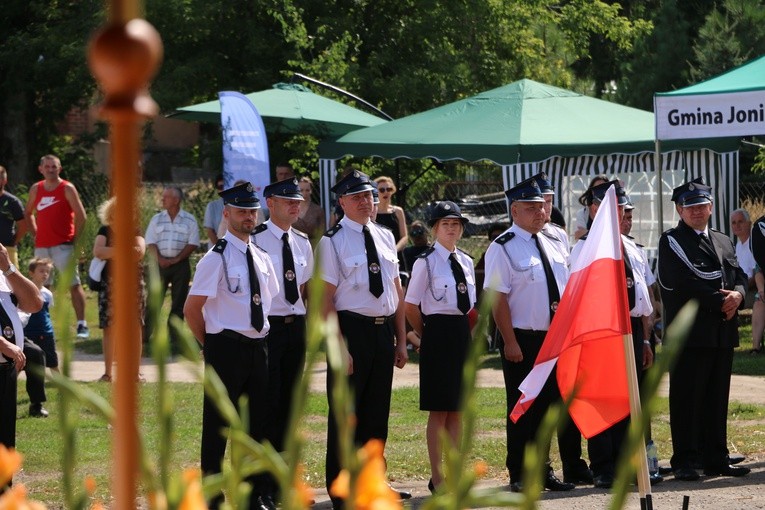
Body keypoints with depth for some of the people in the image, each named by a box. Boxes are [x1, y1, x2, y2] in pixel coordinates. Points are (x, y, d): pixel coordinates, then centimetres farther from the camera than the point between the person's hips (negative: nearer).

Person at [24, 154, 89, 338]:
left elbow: (81, 216, -7)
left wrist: (75, 238, -10)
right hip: (41, 246, 5)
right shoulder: (36, 189, 10)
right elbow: (28, 213, 24)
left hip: (63, 245, -5)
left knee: (74, 284, -9)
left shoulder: (67, 189, -4)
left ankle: (82, 324, -11)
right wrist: (35, 233, 13)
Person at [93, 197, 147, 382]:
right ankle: (107, 372, 4)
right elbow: (97, 251, -12)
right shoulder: (105, 231, 7)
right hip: (110, 283, 0)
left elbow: (140, 252, -11)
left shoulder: (135, 232, 8)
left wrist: (111, 252, -13)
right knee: (109, 327, -1)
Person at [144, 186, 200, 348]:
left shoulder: (189, 220, 4)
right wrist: (159, 259, -12)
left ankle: (175, 336, 7)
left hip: (180, 264, -1)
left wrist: (176, 259, -11)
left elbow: (192, 244, -1)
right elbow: (150, 242, 4)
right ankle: (145, 333, -1)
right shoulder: (157, 219, 9)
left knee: (179, 301, 1)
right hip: (160, 263, 1)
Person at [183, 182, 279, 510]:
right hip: (226, 347, -6)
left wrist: (261, 339, 14)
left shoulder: (261, 258, 11)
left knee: (257, 423, 11)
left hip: (258, 347, 6)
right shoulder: (217, 258, -10)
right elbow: (192, 310, -10)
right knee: (218, 424, 1)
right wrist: (210, 345, -2)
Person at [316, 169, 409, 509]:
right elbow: (326, 299, -12)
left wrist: (400, 340, 12)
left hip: (384, 331, 6)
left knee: (377, 414, 14)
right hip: (352, 328, -6)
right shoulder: (332, 241, -9)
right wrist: (340, 347, -17)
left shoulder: (385, 237, 10)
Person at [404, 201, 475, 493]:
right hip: (438, 334, -6)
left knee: (458, 408, 8)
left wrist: (468, 334, 12)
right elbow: (411, 307, -5)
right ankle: (436, 477, 2)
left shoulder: (465, 261, 12)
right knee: (439, 410, -3)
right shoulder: (426, 262, -7)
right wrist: (426, 336, 1)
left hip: (463, 335, 6)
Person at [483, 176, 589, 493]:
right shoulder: (503, 248, -8)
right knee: (525, 411, 1)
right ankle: (521, 476, 9)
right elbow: (497, 297, -13)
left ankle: (573, 468, 19)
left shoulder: (555, 245, 12)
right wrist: (510, 342, -17)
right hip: (523, 341, -6)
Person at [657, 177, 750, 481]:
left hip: (723, 333, 6)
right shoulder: (671, 242, -2)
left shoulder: (724, 242, 20)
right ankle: (684, 462, -1)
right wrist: (720, 301, -14)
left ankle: (716, 459, 15)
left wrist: (738, 295, -8)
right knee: (686, 399, -4)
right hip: (689, 334, -6)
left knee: (717, 399, 9)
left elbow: (739, 276, 15)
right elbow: (683, 284, -14)